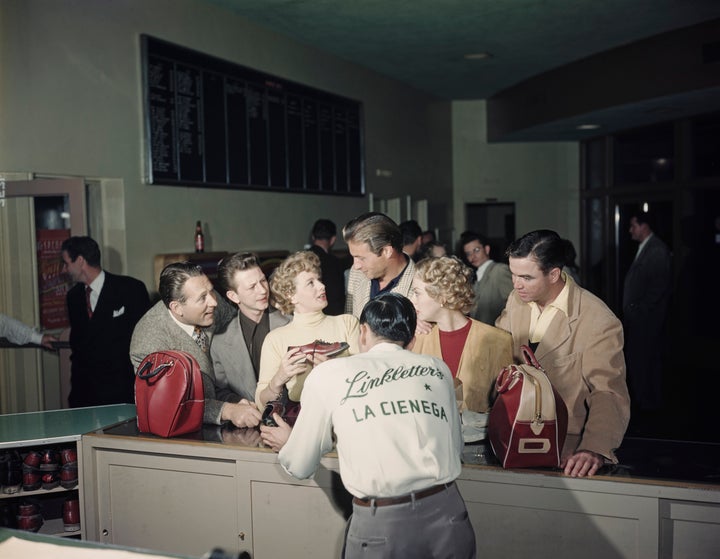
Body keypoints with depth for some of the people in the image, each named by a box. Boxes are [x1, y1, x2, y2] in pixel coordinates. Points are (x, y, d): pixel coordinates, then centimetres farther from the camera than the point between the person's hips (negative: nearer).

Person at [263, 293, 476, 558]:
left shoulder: (328, 373, 3)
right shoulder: (437, 368, 10)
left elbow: (300, 467, 10)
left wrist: (287, 444, 33)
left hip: (379, 526, -3)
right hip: (448, 515, 3)